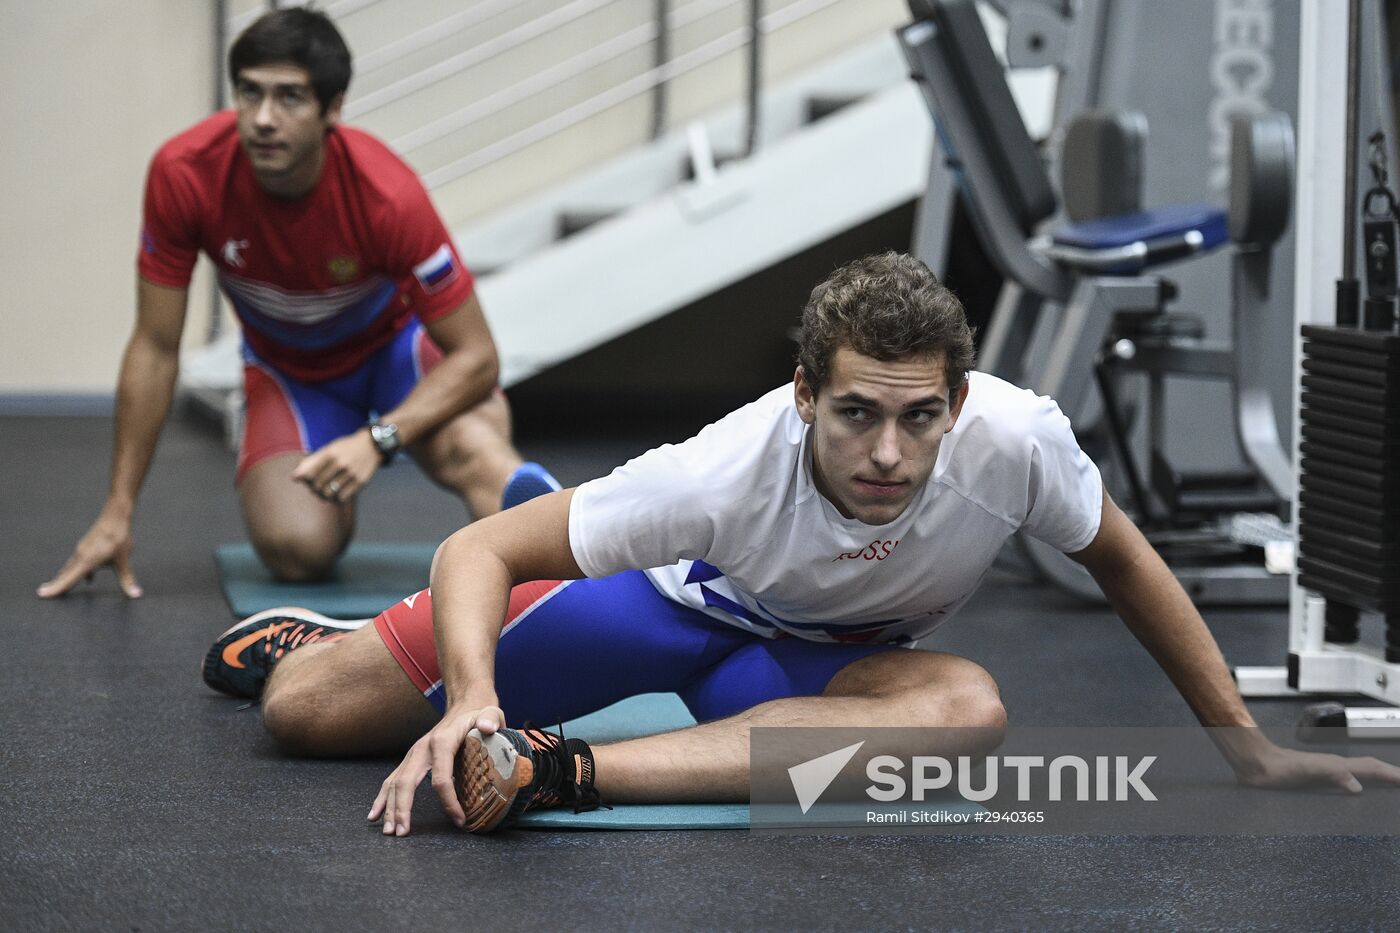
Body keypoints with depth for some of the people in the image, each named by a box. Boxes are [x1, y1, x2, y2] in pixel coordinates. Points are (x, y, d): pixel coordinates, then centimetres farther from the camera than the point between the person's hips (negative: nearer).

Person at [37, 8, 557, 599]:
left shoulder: (387, 196, -33)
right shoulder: (184, 174, -27)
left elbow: (475, 358, -24)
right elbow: (155, 350, -15)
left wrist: (377, 440, -40)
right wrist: (117, 513, -14)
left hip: (395, 342, -3)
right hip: (288, 368, 4)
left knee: (467, 446, -39)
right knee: (298, 549, -22)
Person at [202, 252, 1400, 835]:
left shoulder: (1016, 437, -31)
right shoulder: (729, 470, -36)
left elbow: (1121, 558, -8)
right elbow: (479, 549, -30)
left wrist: (1249, 745, -6)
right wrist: (469, 702, -50)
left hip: (815, 661, 2)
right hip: (672, 595, -2)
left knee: (968, 704, -38)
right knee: (304, 709, -13)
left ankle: (573, 769, -42)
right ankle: (311, 635, 28)